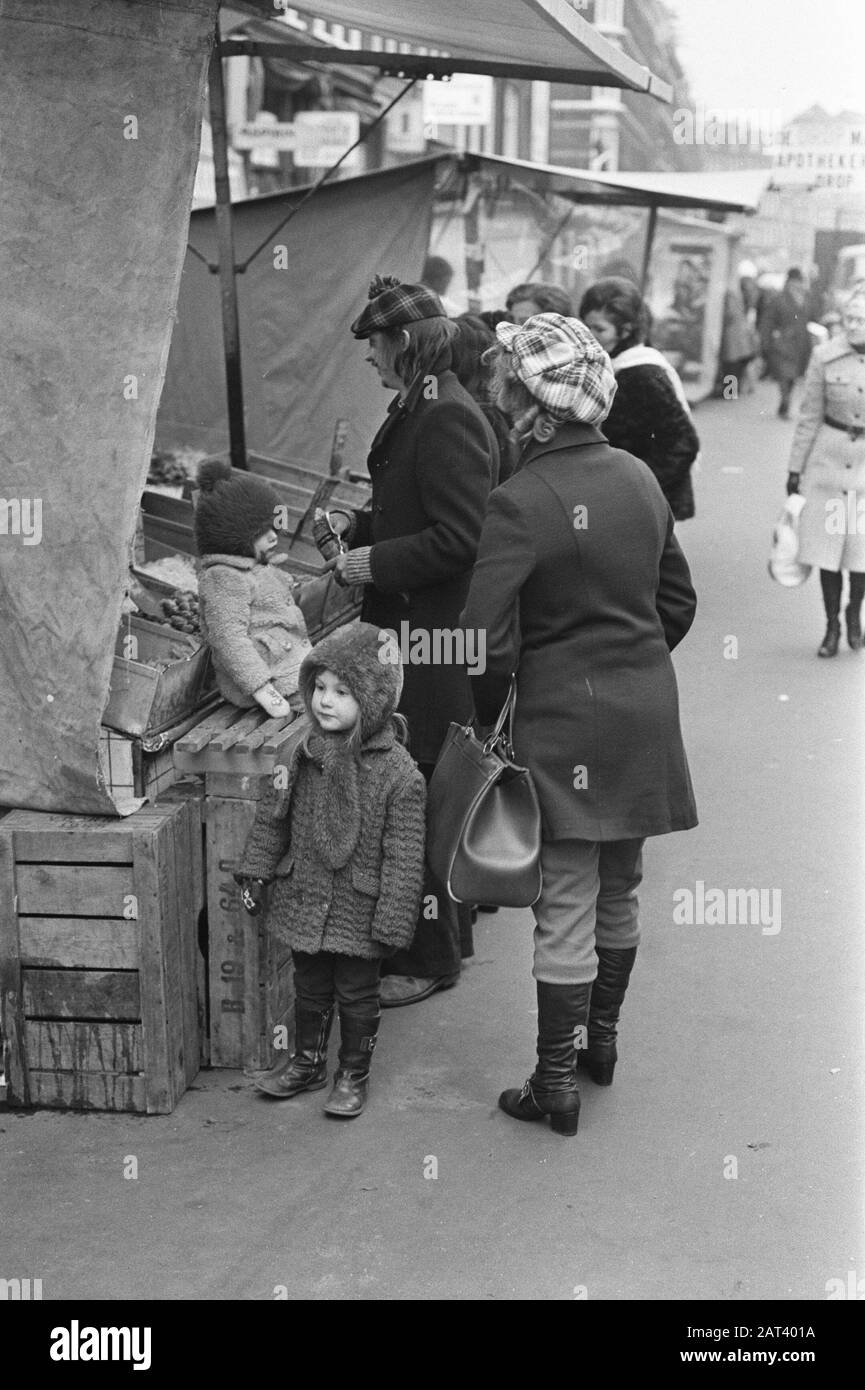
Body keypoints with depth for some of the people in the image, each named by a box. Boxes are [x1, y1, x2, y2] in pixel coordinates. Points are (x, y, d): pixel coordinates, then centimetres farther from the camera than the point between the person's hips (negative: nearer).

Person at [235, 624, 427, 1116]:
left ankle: (354, 1074, 29)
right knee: (310, 988, 20)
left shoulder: (399, 772, -19)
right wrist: (256, 871, 8)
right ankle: (307, 1062, 38)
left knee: (357, 995, 12)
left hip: (359, 911, -4)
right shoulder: (302, 748, -4)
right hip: (304, 900, 4)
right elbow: (274, 815, 8)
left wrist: (392, 923, -15)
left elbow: (403, 856, -16)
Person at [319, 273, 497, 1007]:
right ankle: (445, 930, 30)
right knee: (428, 791, 17)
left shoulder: (448, 420, -19)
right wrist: (358, 525, 9)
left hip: (436, 642, -10)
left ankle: (432, 956, 12)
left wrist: (376, 563, -18)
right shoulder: (415, 411, 11)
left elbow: (459, 538, -24)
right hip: (411, 631, 10)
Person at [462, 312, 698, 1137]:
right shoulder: (639, 478, 4)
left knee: (566, 907, 1)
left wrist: (484, 720, -3)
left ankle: (556, 1085, 10)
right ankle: (602, 1042, 35)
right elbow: (678, 600, 12)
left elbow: (490, 641, -19)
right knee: (619, 892, 19)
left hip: (566, 717, -6)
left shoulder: (520, 504, -17)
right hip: (647, 711, 6)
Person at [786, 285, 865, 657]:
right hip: (829, 459, 0)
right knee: (828, 547, 4)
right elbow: (809, 416, 2)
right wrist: (795, 467, 4)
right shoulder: (825, 356, -5)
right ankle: (832, 624, 20)